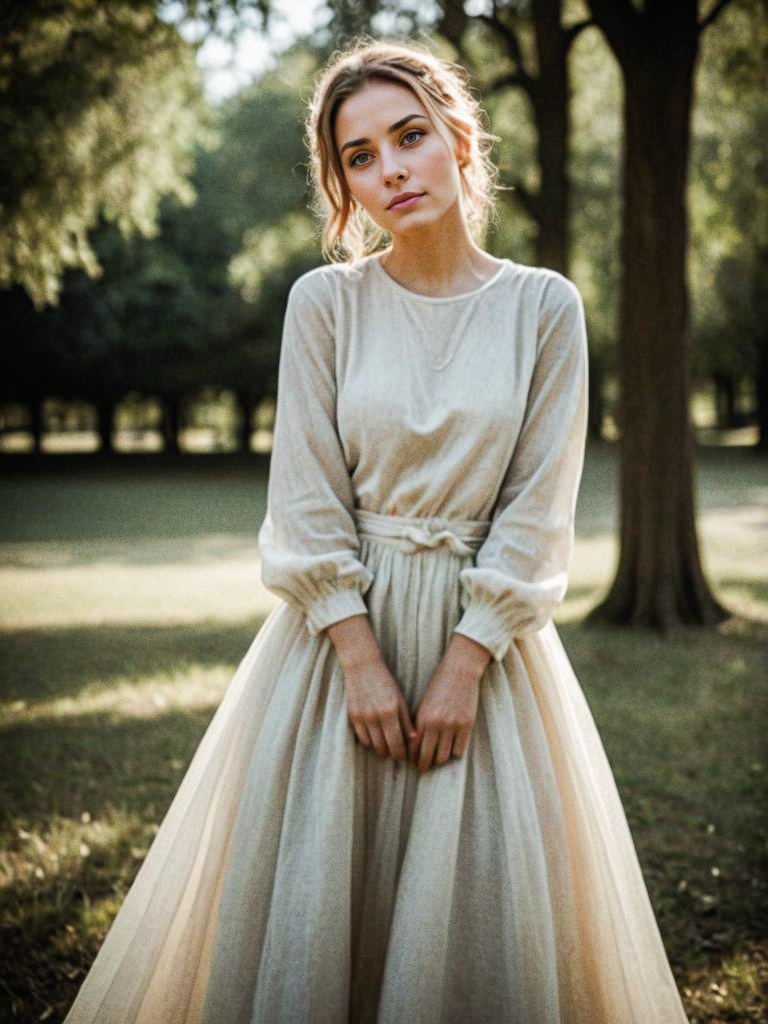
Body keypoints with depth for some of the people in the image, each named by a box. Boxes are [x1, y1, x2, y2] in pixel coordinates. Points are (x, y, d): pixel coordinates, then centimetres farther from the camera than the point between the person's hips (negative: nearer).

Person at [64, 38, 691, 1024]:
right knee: (307, 899, 6)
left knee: (477, 903, 6)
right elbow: (307, 498, -4)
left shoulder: (545, 306, -2)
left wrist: (464, 664, -11)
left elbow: (537, 507, -4)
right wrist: (361, 657, -11)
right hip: (340, 624, 0)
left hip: (483, 632, 0)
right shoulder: (325, 301, -2)